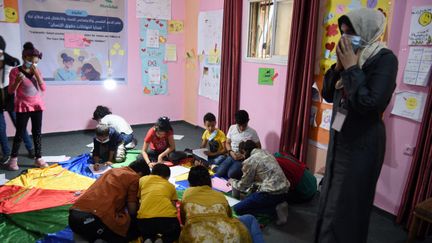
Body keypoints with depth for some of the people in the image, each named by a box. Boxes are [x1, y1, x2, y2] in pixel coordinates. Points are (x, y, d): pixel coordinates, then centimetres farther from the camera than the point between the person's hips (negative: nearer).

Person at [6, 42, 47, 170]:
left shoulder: (37, 71, 3)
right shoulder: (15, 71, -7)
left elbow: (43, 88, -5)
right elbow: (10, 91, -6)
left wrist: (37, 74, -14)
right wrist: (18, 81, -24)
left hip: (37, 105, 3)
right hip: (23, 106, -3)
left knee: (37, 132, 5)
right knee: (20, 133, 1)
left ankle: (38, 158, 13)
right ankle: (13, 159, 17)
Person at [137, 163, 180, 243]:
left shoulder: (143, 179, 23)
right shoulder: (171, 185, 23)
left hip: (145, 218, 1)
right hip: (168, 218, -1)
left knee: (147, 235, 36)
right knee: (175, 233, 33)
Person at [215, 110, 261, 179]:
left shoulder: (252, 132, -9)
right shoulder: (232, 128, 2)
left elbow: (258, 147, -1)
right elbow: (227, 143, 10)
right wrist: (231, 152, -10)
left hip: (243, 159, -3)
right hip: (231, 156, 3)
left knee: (231, 174, -26)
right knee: (219, 173, -19)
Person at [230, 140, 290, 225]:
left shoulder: (250, 161, -7)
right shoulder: (265, 153, 15)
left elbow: (243, 185, 2)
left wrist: (232, 181, 22)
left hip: (272, 193, -9)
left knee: (238, 209, -3)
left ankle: (275, 209, -8)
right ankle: (277, 205, 9)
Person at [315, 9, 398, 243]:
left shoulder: (384, 58, -15)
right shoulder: (352, 57, 5)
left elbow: (370, 104, -25)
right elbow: (328, 95, 8)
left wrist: (351, 67, -19)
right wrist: (339, 66, -6)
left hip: (361, 144, -7)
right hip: (339, 139, 7)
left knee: (346, 207, 5)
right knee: (329, 199, 19)